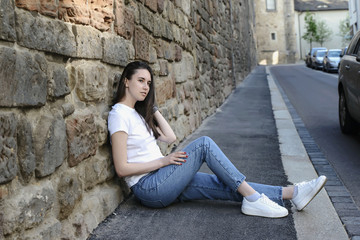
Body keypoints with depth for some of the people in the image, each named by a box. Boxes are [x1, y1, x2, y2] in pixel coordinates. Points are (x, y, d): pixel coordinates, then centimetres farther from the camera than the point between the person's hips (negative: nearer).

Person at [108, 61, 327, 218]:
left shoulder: (137, 112, 16)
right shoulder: (119, 115, -12)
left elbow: (170, 138, 14)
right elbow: (122, 168, -18)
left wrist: (153, 108, 11)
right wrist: (163, 161, -15)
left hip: (164, 184, 9)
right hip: (149, 188, -8)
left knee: (226, 186, -5)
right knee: (204, 144, -20)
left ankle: (292, 193, -9)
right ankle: (252, 198, -17)